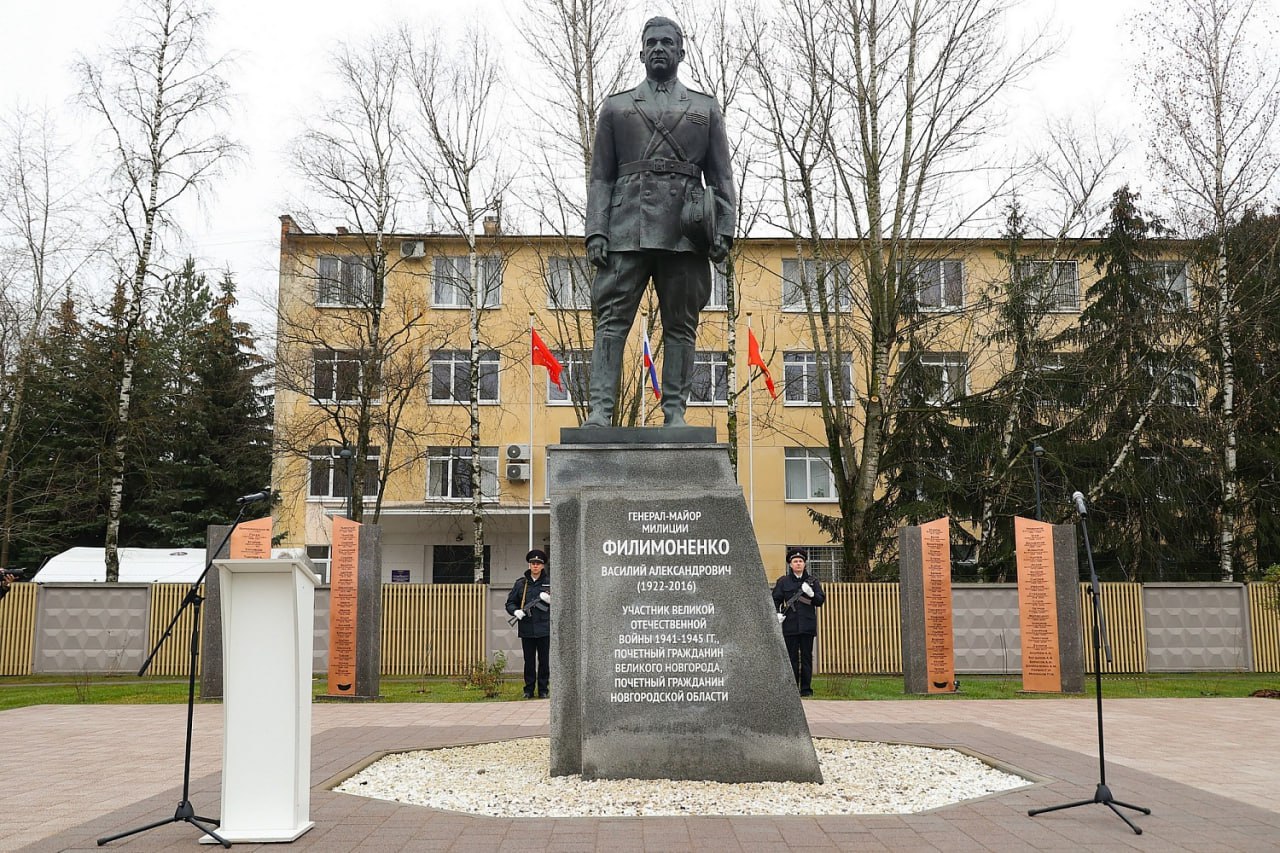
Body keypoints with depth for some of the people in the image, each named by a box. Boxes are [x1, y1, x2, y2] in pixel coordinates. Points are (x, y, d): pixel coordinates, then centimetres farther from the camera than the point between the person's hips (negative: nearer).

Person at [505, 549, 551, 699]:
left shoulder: (549, 582, 4)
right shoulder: (521, 583, 7)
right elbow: (510, 603, 11)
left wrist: (550, 599, -12)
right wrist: (516, 611, -9)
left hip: (544, 628, -1)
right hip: (526, 629, 1)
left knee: (544, 661, 3)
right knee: (529, 660, 7)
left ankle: (543, 690, 12)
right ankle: (528, 690, 15)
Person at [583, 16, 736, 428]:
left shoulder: (705, 108, 19)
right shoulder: (616, 107, 18)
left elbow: (721, 176, 13)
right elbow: (600, 177, 12)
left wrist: (724, 230, 0)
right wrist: (595, 231, -2)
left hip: (685, 234, 1)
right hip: (627, 229, 0)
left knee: (680, 325, -1)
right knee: (612, 319, -9)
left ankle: (675, 412, 2)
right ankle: (601, 409, -11)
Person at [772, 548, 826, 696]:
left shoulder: (812, 581, 10)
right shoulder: (783, 582, 7)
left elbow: (821, 601, 7)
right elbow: (775, 599, 7)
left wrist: (811, 594, -11)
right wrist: (777, 613, -9)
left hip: (808, 626, 1)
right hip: (790, 626, -1)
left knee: (806, 657, 3)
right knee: (792, 658, 1)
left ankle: (806, 689, 9)